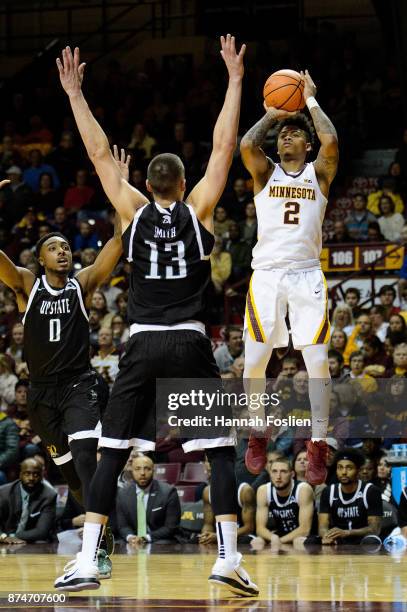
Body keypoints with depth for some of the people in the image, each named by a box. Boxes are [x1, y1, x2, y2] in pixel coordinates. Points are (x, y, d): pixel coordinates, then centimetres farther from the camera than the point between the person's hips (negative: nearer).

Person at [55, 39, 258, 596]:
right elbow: (224, 146, 6)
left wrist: (75, 93, 17)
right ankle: (229, 557, -11)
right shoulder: (199, 210, 3)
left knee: (112, 453, 5)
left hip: (142, 344, 1)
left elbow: (100, 153, 10)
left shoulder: (132, 212, 5)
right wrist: (234, 80, 10)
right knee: (221, 451, 2)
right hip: (191, 345, -1)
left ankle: (87, 561, -3)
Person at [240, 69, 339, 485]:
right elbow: (246, 145, -11)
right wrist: (272, 114, 2)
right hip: (266, 274, 1)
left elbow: (331, 142, -13)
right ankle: (258, 436, 18)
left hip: (306, 275, -1)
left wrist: (310, 101, -1)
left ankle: (318, 446, -5)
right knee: (255, 361, -1)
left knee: (317, 360, -10)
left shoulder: (318, 173, 9)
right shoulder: (265, 172, 11)